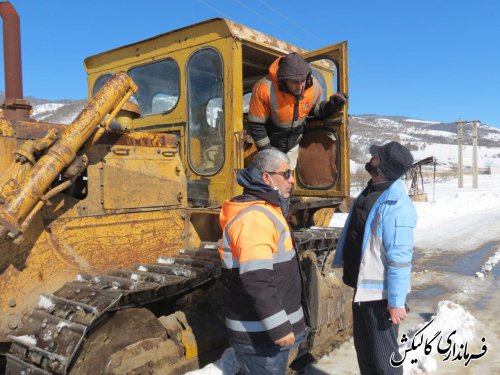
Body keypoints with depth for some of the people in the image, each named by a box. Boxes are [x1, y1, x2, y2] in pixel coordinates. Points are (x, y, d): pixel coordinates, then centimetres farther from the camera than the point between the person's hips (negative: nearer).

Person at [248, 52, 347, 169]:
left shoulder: (314, 87, -18)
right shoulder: (265, 89, -31)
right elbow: (256, 125, -21)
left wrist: (330, 106, -16)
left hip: (293, 144, 4)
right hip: (271, 145, -4)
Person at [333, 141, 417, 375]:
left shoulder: (396, 205, -25)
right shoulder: (371, 190, 5)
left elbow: (399, 259, -25)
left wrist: (396, 301, -23)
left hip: (380, 293, -9)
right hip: (362, 286, 9)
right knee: (363, 349, 23)